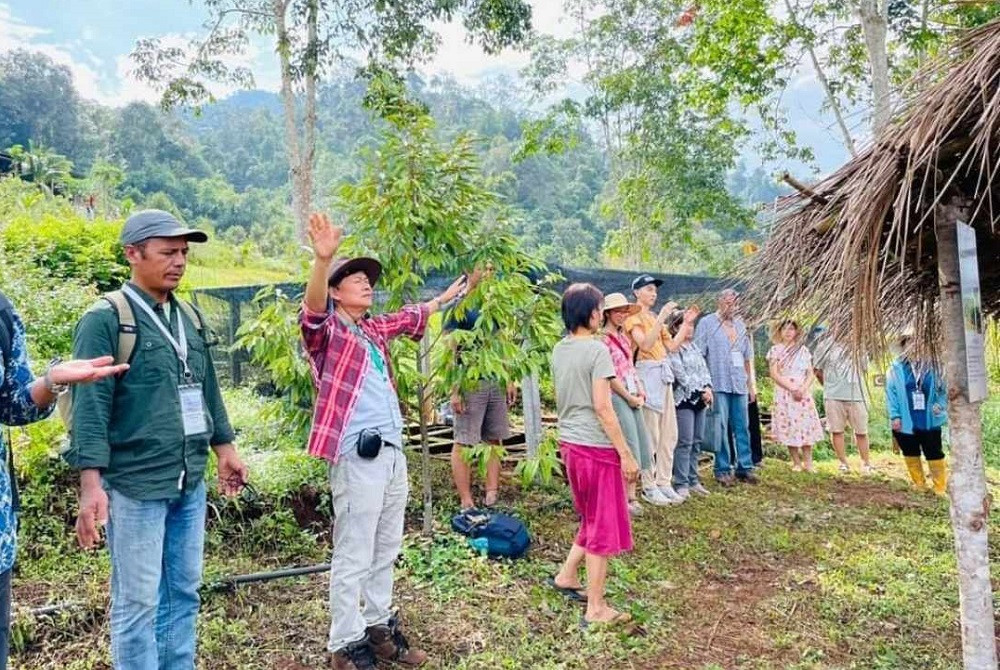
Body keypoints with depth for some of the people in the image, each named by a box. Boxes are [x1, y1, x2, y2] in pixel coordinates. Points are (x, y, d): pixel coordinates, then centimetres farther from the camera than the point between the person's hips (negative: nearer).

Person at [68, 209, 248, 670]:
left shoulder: (188, 317, 12)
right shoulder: (105, 320, -9)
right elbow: (89, 405, -14)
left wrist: (224, 446, 20)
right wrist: (91, 483, -20)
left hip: (190, 483, 7)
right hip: (135, 485, -7)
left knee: (183, 593, 15)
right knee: (137, 603, 3)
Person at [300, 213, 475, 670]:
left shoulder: (374, 329, 17)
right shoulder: (327, 331, -5)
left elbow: (412, 317, 33)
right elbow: (313, 310, -27)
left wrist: (451, 294, 43)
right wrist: (322, 260, -44)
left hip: (392, 451, 8)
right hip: (357, 455, -8)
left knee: (386, 549, 18)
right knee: (353, 556, 0)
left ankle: (379, 627, 33)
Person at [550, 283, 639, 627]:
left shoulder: (559, 350, 8)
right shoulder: (597, 349, -16)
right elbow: (602, 406, -19)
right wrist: (626, 454, -15)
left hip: (569, 443, 8)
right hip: (596, 447, -8)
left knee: (591, 519, 25)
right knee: (605, 526, 4)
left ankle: (567, 575, 31)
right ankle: (596, 609, 12)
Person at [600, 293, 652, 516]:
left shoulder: (624, 337, 16)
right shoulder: (604, 339, -11)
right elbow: (609, 375, -14)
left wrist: (640, 392, 6)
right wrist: (629, 397, -10)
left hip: (632, 398, 9)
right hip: (617, 397, -9)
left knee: (639, 447, 10)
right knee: (628, 447, -6)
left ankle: (631, 496, 18)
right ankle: (628, 498, 4)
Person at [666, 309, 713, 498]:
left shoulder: (694, 347, 17)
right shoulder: (673, 349, -8)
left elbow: (704, 368, 14)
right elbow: (680, 374, -13)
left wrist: (708, 388, -3)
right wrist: (701, 392, -11)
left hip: (700, 399, 8)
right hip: (684, 399, -8)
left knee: (697, 442, 9)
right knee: (685, 442, -9)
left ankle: (693, 480, 17)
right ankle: (681, 484, -4)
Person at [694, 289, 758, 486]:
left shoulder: (740, 325, 16)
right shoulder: (707, 323, -1)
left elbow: (748, 357, 21)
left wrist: (752, 383, 18)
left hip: (740, 385, 5)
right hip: (718, 384, -5)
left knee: (742, 427, 7)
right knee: (720, 428, -2)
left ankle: (745, 468, 15)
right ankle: (722, 470, 6)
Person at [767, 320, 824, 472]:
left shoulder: (803, 350, 11)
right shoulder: (775, 350, 4)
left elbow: (810, 374, 7)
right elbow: (774, 374, -5)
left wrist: (802, 389, -11)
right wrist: (792, 389, -13)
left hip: (803, 394, 2)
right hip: (784, 394, -2)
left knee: (806, 426, -2)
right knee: (789, 427, -4)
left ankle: (808, 463, 1)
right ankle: (796, 462, 4)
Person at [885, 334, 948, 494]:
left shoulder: (932, 366, -7)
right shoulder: (896, 368, -5)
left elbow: (944, 389, 3)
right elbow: (891, 393, -3)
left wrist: (940, 405, -14)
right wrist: (895, 416, -7)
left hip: (930, 421, -1)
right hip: (906, 422, 1)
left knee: (934, 454, 5)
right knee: (911, 454, 15)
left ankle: (940, 487, 17)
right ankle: (919, 483, 32)